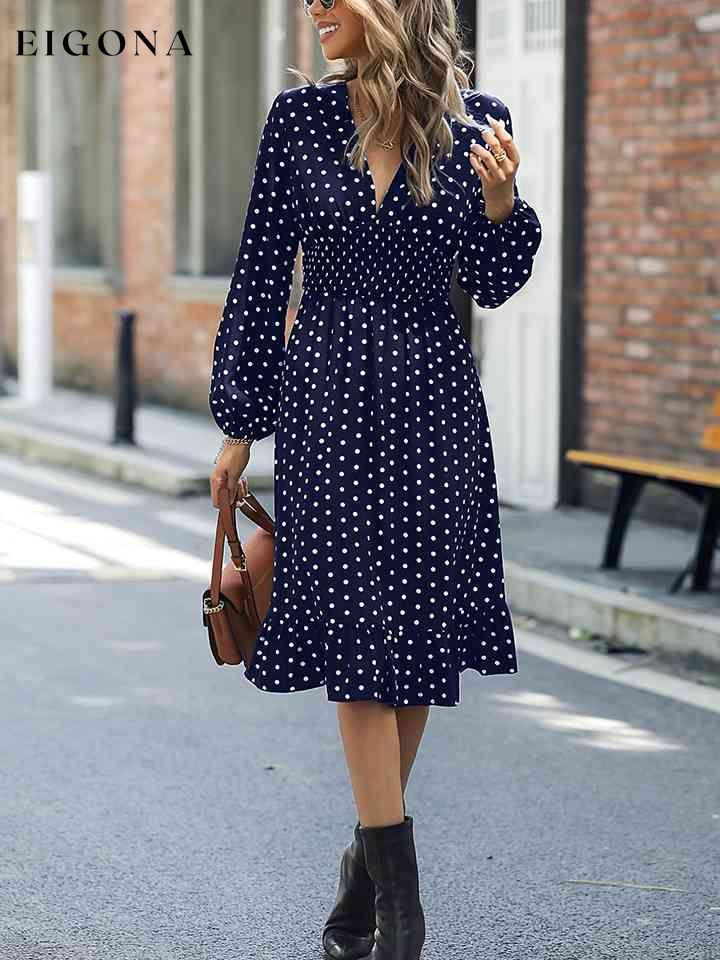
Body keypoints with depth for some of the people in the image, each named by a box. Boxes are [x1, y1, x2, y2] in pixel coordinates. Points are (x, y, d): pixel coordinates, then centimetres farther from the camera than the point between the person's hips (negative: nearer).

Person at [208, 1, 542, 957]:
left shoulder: (477, 122, 0)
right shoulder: (300, 117, 0)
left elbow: (493, 286, 5)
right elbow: (260, 274, 5)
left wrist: (500, 202, -15)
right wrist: (240, 423, 5)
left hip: (433, 408, 1)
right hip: (327, 398, -1)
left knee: (420, 637, 6)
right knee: (359, 640, -5)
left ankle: (368, 859, 24)